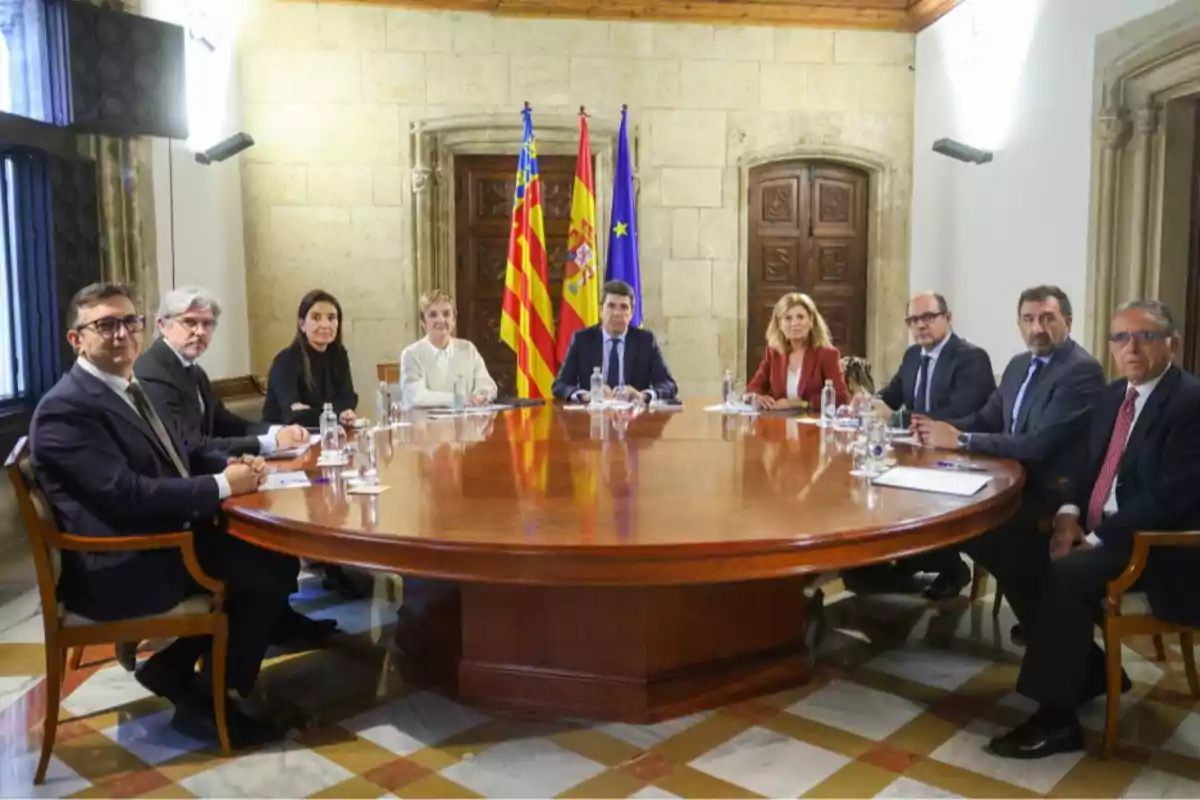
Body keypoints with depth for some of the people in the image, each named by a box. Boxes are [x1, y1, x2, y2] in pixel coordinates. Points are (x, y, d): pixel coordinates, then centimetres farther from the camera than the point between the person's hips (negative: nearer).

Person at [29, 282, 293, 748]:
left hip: (162, 538, 10)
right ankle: (212, 700, 5)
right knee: (272, 569, -12)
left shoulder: (129, 389, 14)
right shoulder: (66, 409, -17)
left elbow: (179, 457, 19)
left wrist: (233, 465, -2)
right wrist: (223, 485, -19)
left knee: (271, 553, 1)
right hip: (121, 569, -9)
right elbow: (128, 494, -26)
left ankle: (174, 666, 12)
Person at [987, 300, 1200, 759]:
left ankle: (1056, 720, -17)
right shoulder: (1115, 394, 11)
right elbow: (1091, 465, 15)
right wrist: (1069, 513, -5)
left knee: (1065, 573, -28)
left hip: (1157, 544, -9)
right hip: (1097, 529, 9)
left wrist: (1096, 540, -21)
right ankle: (1092, 670, 13)